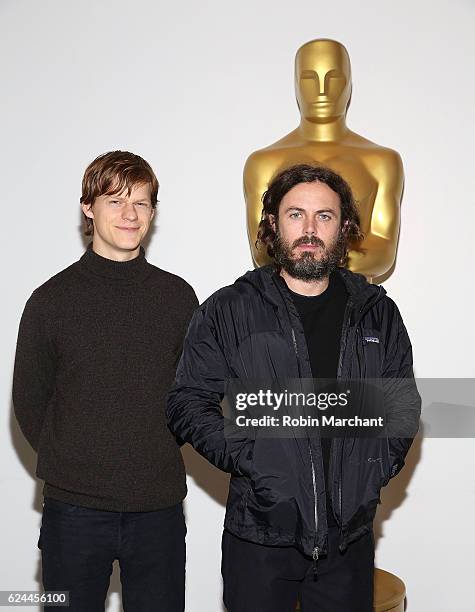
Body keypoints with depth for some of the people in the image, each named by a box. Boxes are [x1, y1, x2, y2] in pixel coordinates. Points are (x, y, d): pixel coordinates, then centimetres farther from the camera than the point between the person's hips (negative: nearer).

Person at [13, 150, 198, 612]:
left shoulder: (178, 297, 2)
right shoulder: (52, 299, -2)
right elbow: (29, 401, 4)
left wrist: (156, 455, 4)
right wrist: (68, 466, 1)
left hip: (158, 509, 1)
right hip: (74, 510, -1)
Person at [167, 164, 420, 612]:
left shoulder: (376, 313, 6)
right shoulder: (227, 311, -2)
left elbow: (403, 402, 15)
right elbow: (187, 402, -2)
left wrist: (382, 459, -1)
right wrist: (246, 457, -13)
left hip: (350, 535, 3)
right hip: (260, 536, -2)